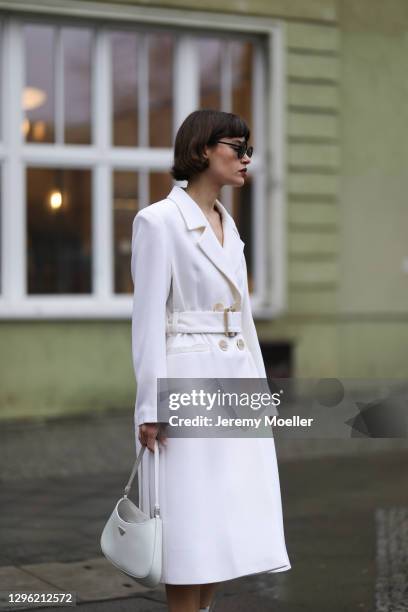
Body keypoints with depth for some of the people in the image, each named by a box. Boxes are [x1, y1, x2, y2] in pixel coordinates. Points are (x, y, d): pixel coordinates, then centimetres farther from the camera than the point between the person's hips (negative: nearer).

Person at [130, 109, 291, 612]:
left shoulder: (227, 225, 15)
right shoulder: (159, 221, -8)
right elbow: (148, 318, -12)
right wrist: (151, 407, -16)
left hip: (234, 385, 8)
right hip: (187, 382, -8)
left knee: (230, 519, 9)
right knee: (192, 523, -4)